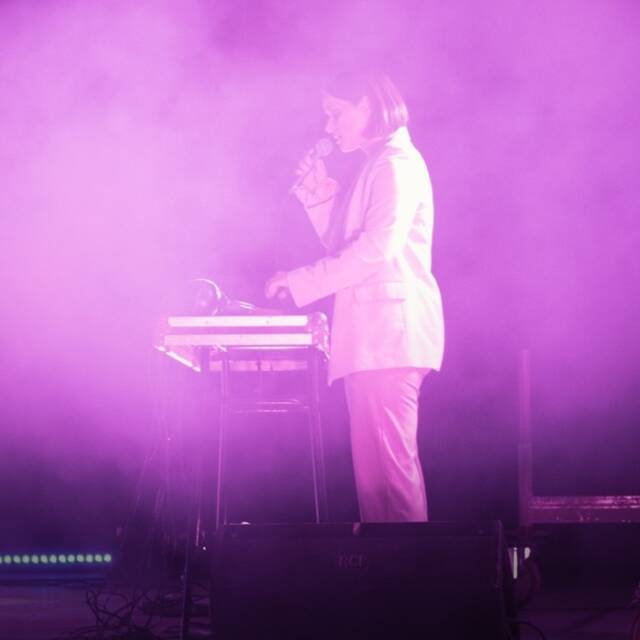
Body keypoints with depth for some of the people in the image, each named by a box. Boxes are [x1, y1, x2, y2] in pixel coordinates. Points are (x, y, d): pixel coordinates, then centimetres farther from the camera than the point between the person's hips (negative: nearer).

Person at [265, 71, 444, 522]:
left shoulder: (398, 164, -6)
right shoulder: (375, 168, 24)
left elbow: (377, 246, -18)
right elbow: (344, 247, 24)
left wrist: (300, 281, -15)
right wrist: (321, 195, 12)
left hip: (389, 329, -10)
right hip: (371, 334, 10)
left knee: (389, 461, -13)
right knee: (375, 461, 7)